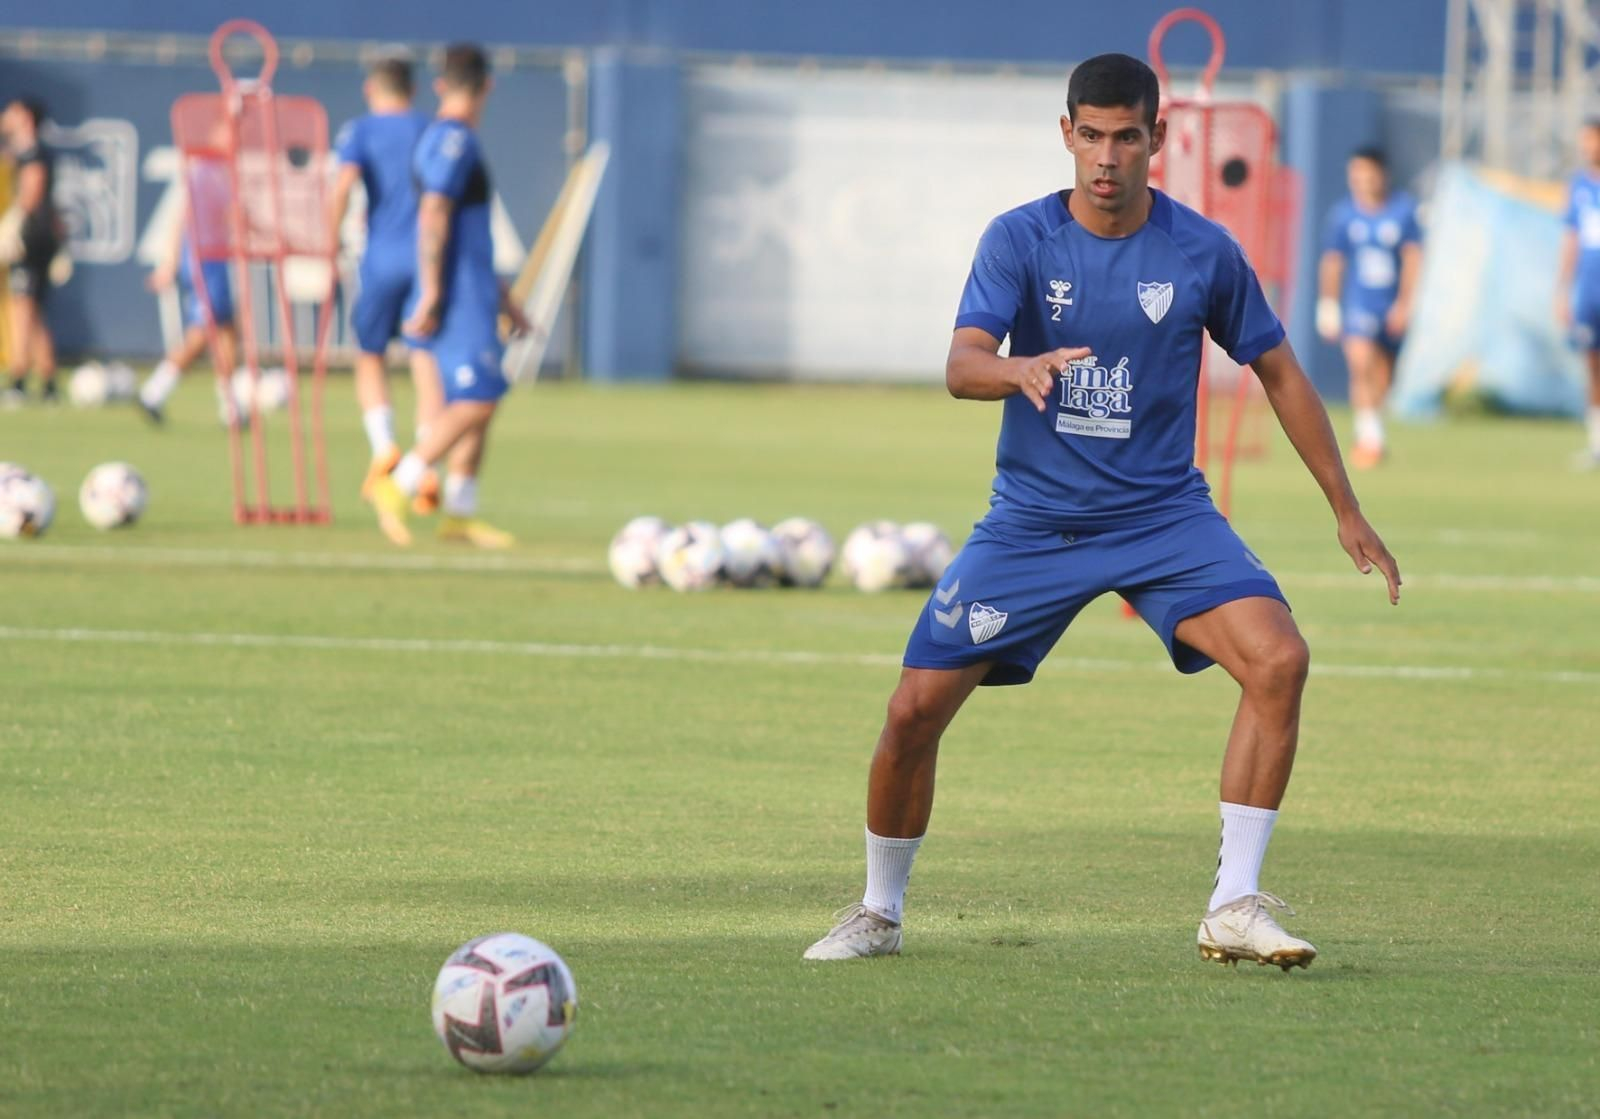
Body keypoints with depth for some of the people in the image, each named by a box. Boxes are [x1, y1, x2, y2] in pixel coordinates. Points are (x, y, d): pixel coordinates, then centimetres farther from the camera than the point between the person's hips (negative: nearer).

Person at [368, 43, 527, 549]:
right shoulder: (454, 140, -11)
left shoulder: (449, 139, 19)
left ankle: (460, 513, 11)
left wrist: (502, 298, 31)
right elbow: (433, 217, -20)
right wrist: (431, 295, -23)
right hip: (459, 299, -10)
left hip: (472, 298, 10)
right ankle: (397, 488, -14)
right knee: (475, 401, -14)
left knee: (478, 403, 10)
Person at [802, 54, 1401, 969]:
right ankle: (879, 914, 20)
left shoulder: (1203, 251, -4)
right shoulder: (1020, 240, -7)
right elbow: (961, 366, -19)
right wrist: (1022, 370, -43)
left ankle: (1235, 906, -17)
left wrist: (1348, 512, 8)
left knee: (1279, 660, -24)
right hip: (1032, 520, 0)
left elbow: (1280, 374, 7)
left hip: (1165, 515, 0)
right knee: (915, 710, -4)